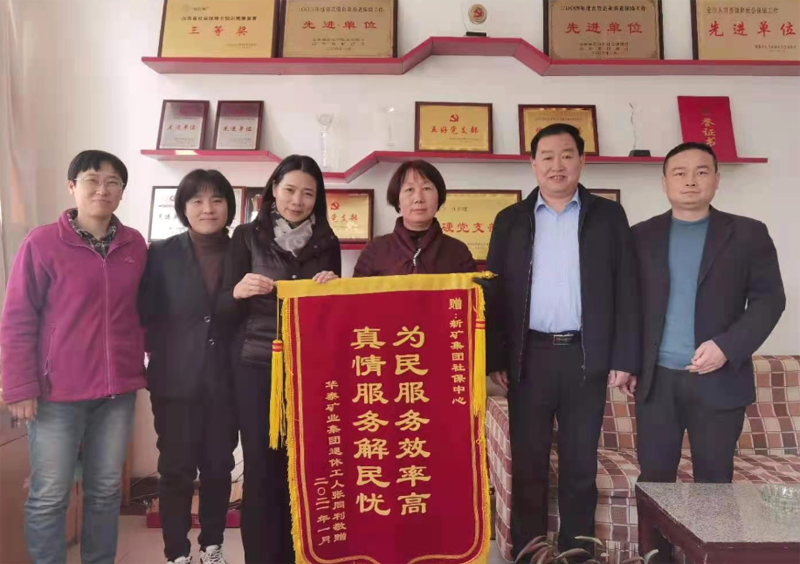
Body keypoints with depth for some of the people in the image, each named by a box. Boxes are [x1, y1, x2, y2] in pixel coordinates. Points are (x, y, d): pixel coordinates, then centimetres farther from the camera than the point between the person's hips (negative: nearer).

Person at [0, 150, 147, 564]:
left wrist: (142, 367, 9)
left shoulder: (135, 245, 5)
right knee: (49, 496, 5)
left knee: (106, 490, 14)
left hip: (117, 391, 4)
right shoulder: (42, 243, -7)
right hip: (56, 392, -4)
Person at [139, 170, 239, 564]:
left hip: (226, 381, 2)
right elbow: (145, 315, -3)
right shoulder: (161, 254, -1)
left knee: (219, 468, 12)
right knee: (177, 470, 5)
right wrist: (164, 354, -9)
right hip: (176, 381, -1)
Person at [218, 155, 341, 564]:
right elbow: (225, 310, -1)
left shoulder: (327, 243, 7)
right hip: (256, 366, -1)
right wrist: (238, 291, -23)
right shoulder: (247, 236, 2)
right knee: (261, 465, 0)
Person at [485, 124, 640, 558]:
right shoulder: (511, 220, 7)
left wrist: (624, 358, -4)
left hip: (585, 356, 0)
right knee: (527, 462, 8)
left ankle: (578, 549, 24)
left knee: (581, 463, 10)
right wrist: (494, 358, -2)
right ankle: (526, 551, 21)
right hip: (529, 355, 1)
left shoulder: (608, 216, 5)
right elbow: (495, 293, 5)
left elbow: (626, 290, 3)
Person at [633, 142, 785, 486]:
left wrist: (728, 346, -14)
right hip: (656, 379, 1)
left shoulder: (748, 234, 3)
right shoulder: (642, 236, 7)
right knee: (653, 476, 8)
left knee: (715, 480, 9)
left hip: (719, 380, -1)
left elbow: (769, 299, -1)